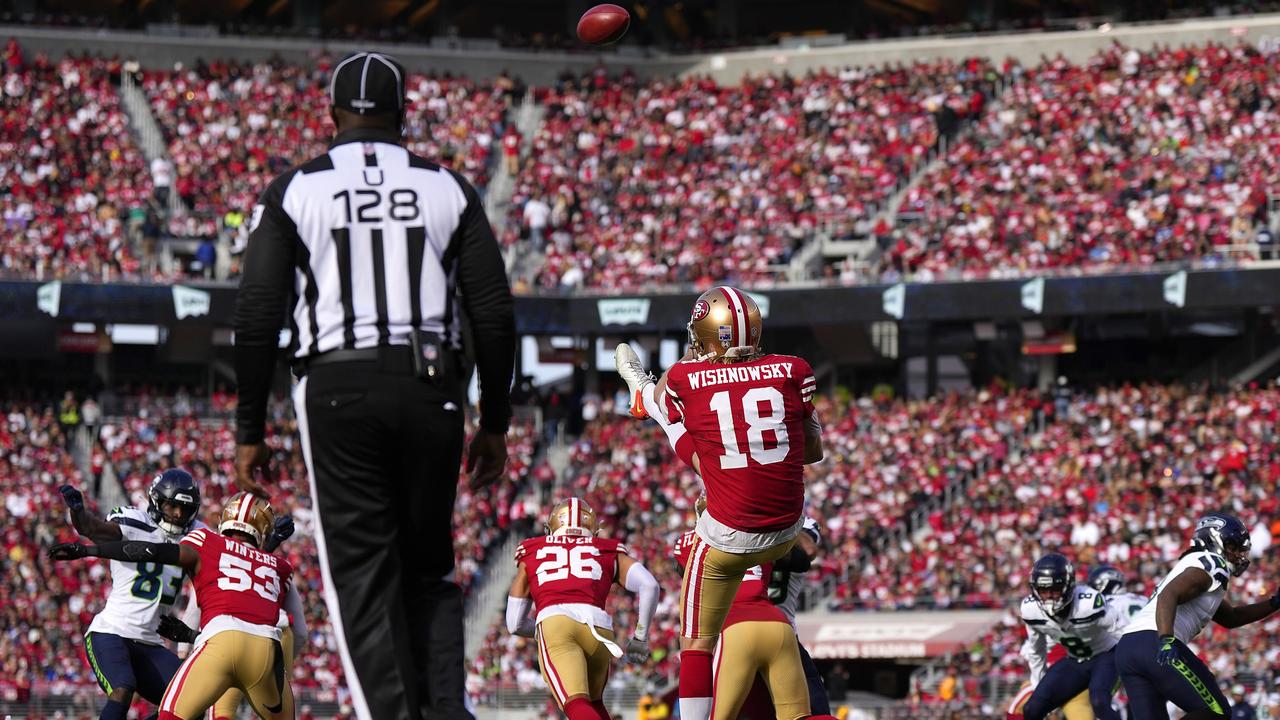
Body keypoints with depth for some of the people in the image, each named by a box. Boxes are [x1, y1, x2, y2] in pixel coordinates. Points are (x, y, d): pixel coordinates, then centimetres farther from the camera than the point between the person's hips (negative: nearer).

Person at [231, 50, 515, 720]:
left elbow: (257, 318, -1)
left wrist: (250, 432, 5)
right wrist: (494, 423, 15)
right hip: (432, 389, 2)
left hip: (338, 390, -2)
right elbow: (494, 314, 6)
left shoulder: (293, 192, 4)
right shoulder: (448, 190, 9)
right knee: (428, 571, 14)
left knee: (363, 579, 0)